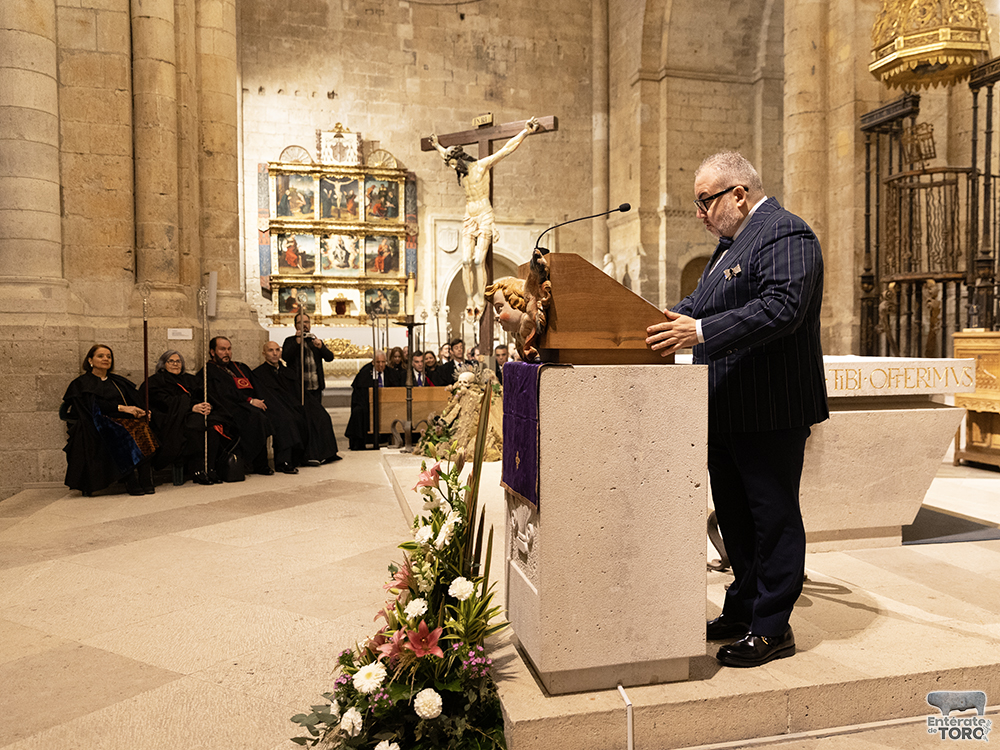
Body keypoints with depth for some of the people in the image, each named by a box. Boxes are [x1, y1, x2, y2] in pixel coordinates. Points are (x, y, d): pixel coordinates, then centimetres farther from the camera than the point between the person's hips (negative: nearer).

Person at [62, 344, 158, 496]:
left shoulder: (118, 381, 27)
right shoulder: (82, 383, 11)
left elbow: (135, 402, 17)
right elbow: (94, 406, -5)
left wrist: (138, 411, -7)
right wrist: (121, 408, -15)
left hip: (124, 420, 4)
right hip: (101, 424, -4)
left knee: (143, 428, -31)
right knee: (124, 435, -37)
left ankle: (145, 482, -38)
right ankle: (132, 483, -38)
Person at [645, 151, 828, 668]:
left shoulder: (786, 233, -12)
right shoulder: (732, 242, 20)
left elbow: (782, 307, -26)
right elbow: (697, 303, 21)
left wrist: (701, 332, -30)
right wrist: (662, 325, 5)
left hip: (770, 412, -10)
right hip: (727, 411, 10)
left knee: (773, 517, 2)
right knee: (734, 515, 17)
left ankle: (772, 628, 15)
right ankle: (742, 610, 32)